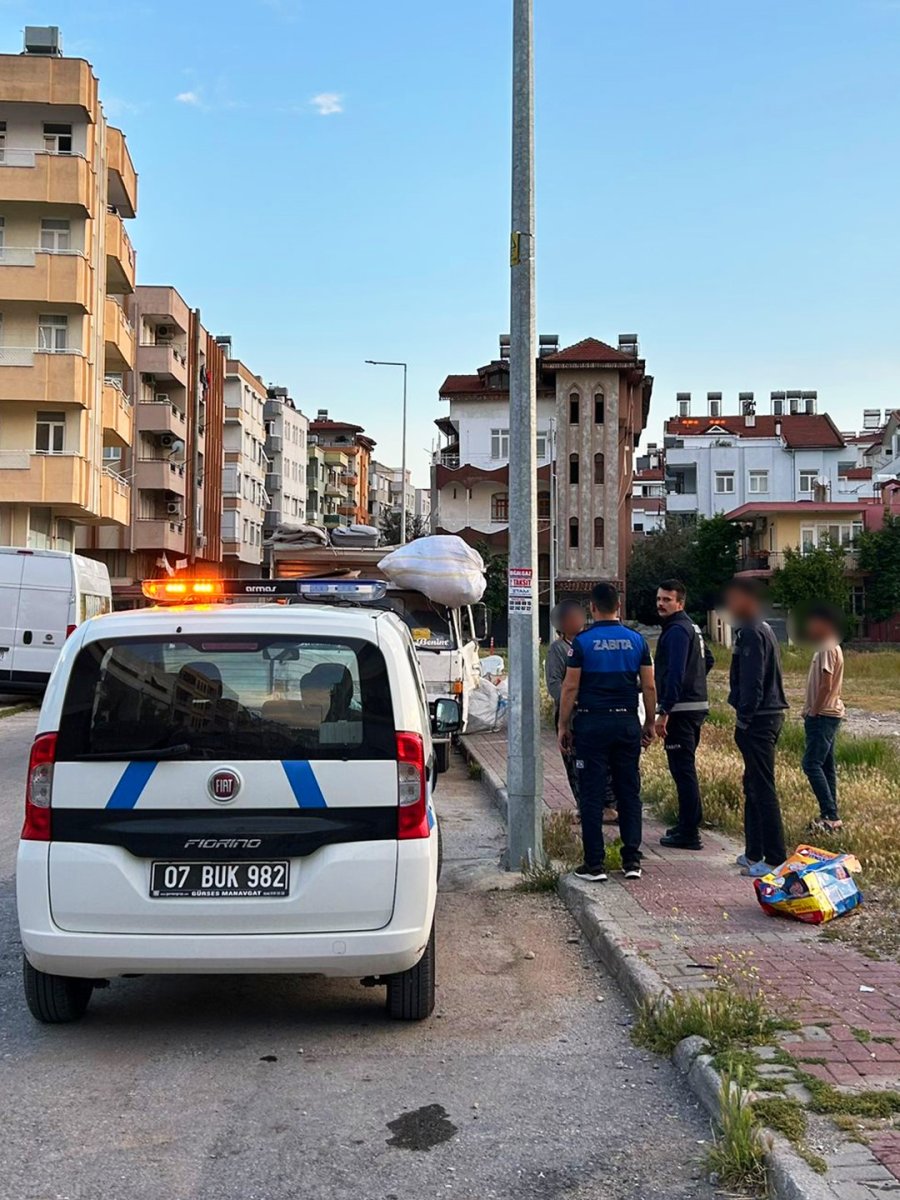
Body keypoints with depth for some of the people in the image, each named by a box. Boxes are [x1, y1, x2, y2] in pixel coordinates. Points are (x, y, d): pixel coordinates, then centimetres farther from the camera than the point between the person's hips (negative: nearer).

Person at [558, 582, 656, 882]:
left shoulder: (582, 642, -6)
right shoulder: (636, 641, 4)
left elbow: (570, 688, -6)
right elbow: (649, 686, 5)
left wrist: (563, 726, 1)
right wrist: (650, 723, 15)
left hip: (591, 724, -3)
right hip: (627, 722, 3)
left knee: (592, 795, 1)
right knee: (629, 792, 10)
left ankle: (595, 863, 3)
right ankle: (632, 860, 10)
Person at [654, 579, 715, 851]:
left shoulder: (677, 631, -15)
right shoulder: (691, 627, 17)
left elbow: (675, 674, -23)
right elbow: (708, 659, 29)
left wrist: (664, 713, -24)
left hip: (681, 710, -11)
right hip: (696, 706, 11)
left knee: (682, 770, -7)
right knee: (686, 769, 17)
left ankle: (688, 833, -5)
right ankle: (689, 824, 26)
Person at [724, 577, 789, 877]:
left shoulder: (752, 633, -16)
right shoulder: (761, 629, 17)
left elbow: (752, 681, -21)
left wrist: (744, 718, -17)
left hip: (758, 720, -11)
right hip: (769, 715, 11)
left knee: (762, 790, -7)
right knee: (753, 785, 16)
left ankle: (775, 859, -4)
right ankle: (754, 853, 24)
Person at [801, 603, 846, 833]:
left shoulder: (827, 649, -16)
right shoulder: (828, 647, 15)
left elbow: (826, 686, -21)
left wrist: (813, 712, -14)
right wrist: (811, 711, 15)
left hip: (823, 715, -10)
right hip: (827, 714, 10)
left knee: (812, 764, -11)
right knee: (825, 766, 11)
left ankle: (830, 816, -12)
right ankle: (831, 816, 15)